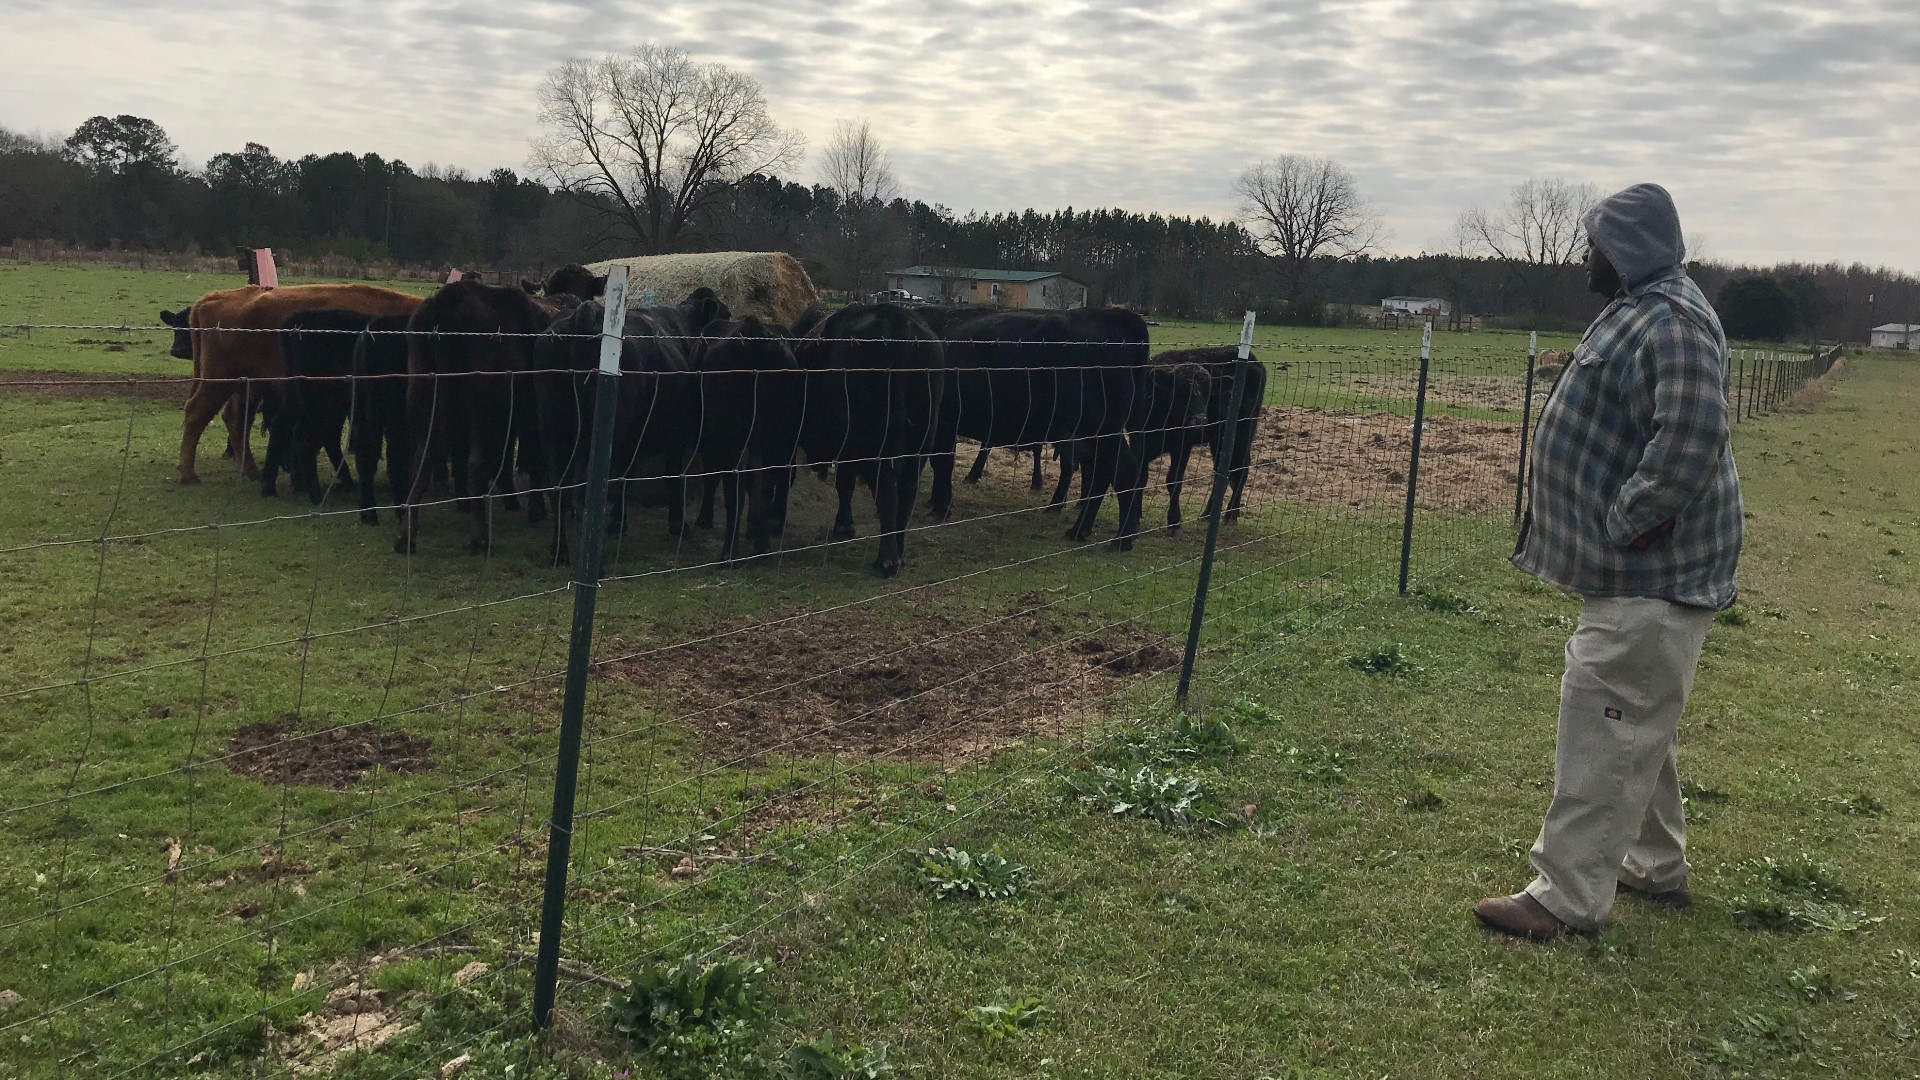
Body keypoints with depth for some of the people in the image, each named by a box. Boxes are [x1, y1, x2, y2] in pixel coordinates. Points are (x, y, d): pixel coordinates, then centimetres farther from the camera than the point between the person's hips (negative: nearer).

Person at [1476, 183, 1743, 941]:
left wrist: (1623, 524, -23)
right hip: (1634, 567, 11)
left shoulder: (1673, 322, -19)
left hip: (1651, 573, -11)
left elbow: (1691, 441, -30)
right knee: (1635, 727, 19)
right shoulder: (1639, 311, 16)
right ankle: (1657, 866, 33)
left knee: (1603, 730, -8)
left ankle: (1569, 898, -2)